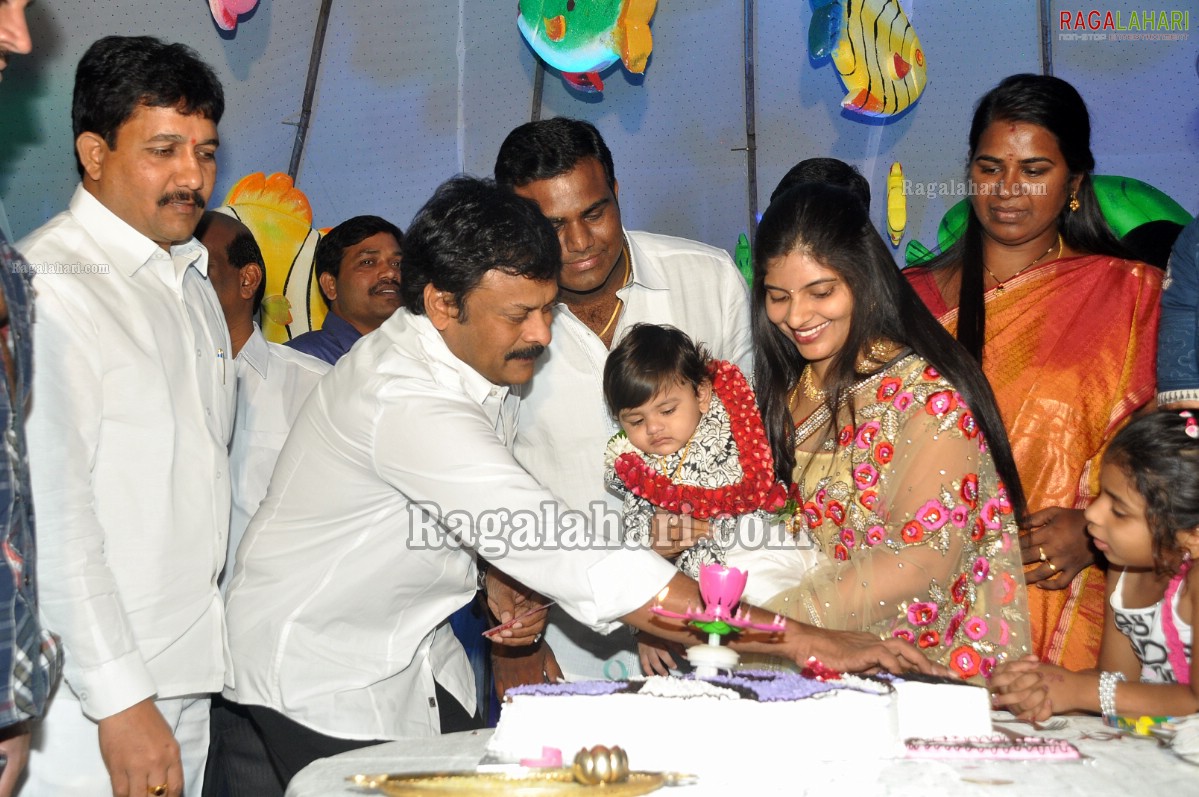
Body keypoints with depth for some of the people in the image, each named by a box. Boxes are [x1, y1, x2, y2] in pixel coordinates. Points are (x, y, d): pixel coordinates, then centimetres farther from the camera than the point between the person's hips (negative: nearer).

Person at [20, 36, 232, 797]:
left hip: (185, 679, 8)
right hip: (84, 702, -8)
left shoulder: (192, 284, 15)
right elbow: (50, 513, -18)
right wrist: (120, 697, -19)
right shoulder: (46, 285, -13)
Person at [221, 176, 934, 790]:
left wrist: (499, 579, -9)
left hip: (415, 649, 7)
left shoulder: (490, 357, -5)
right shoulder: (404, 401, -34)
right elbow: (588, 568, -39)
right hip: (324, 674, -7)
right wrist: (805, 642, -39)